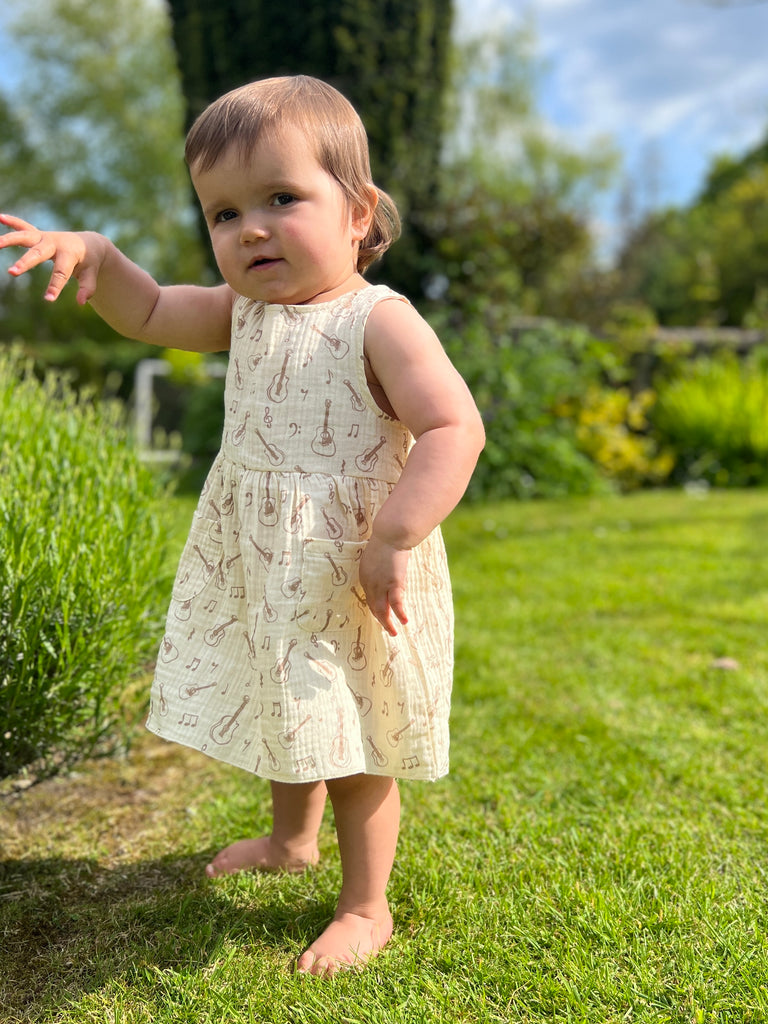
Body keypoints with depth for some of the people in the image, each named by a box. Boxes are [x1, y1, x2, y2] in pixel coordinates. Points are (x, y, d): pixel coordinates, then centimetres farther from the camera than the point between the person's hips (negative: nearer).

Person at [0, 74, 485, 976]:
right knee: (282, 711, 26)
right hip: (258, 571, 8)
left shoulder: (378, 321, -20)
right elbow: (148, 313, 16)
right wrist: (96, 258, -4)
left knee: (352, 741, 7)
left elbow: (454, 429, -28)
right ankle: (290, 838, 52)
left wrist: (392, 540, -33)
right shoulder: (245, 311, 3)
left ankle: (365, 908, 26)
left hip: (349, 577, -7)